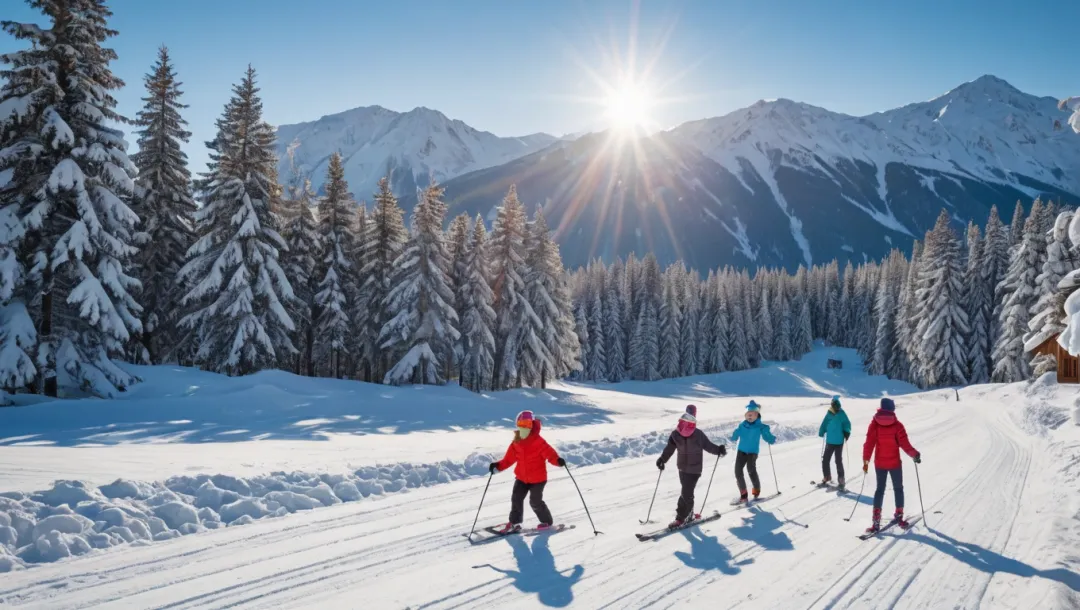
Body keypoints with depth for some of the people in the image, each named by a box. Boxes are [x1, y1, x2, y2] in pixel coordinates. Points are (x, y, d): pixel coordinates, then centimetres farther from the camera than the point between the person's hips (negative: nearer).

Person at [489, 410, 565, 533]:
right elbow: (509, 459, 4)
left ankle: (547, 522, 21)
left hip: (537, 478, -5)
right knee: (516, 498, 3)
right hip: (522, 477, 5)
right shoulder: (516, 443, 1)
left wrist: (558, 460, -43)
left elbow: (549, 453, -23)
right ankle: (514, 523, 18)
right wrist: (498, 465, -10)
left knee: (535, 501, -2)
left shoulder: (538, 441, -16)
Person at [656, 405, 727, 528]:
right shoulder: (675, 435, -8)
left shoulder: (698, 435, -14)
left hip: (694, 469, -3)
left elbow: (709, 445, -3)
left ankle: (680, 518, -1)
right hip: (682, 468, 3)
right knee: (687, 492, 13)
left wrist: (719, 450, -16)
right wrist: (662, 459, -7)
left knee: (686, 493, -9)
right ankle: (688, 514, 29)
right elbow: (669, 449, 2)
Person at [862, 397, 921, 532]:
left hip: (879, 463, 2)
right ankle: (899, 516, 21)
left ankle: (876, 520, -1)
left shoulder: (874, 424, -6)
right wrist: (915, 455, -1)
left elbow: (869, 444, -6)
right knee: (898, 489, 16)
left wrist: (866, 460, 0)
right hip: (895, 463, -2)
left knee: (880, 489, 9)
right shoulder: (897, 425, -11)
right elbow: (904, 443, -13)